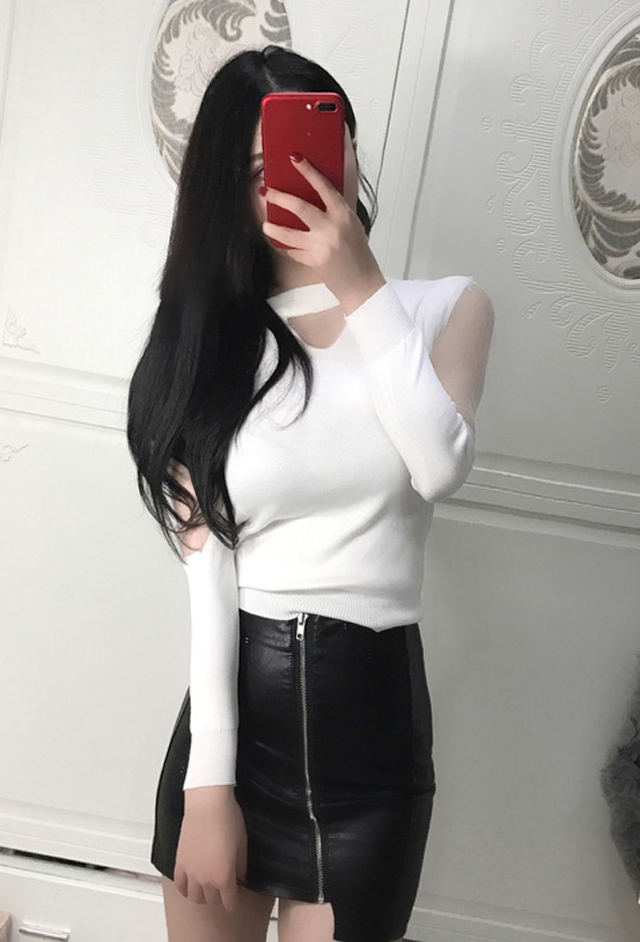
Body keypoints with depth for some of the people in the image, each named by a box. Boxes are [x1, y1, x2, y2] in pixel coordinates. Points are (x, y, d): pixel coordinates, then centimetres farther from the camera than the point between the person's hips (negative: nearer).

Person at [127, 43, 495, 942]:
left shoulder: (445, 306, 3)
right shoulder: (212, 339, 2)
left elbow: (441, 468, -17)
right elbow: (209, 565, -7)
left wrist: (359, 287, -16)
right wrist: (208, 780, -12)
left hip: (372, 708, 0)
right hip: (234, 704, 1)